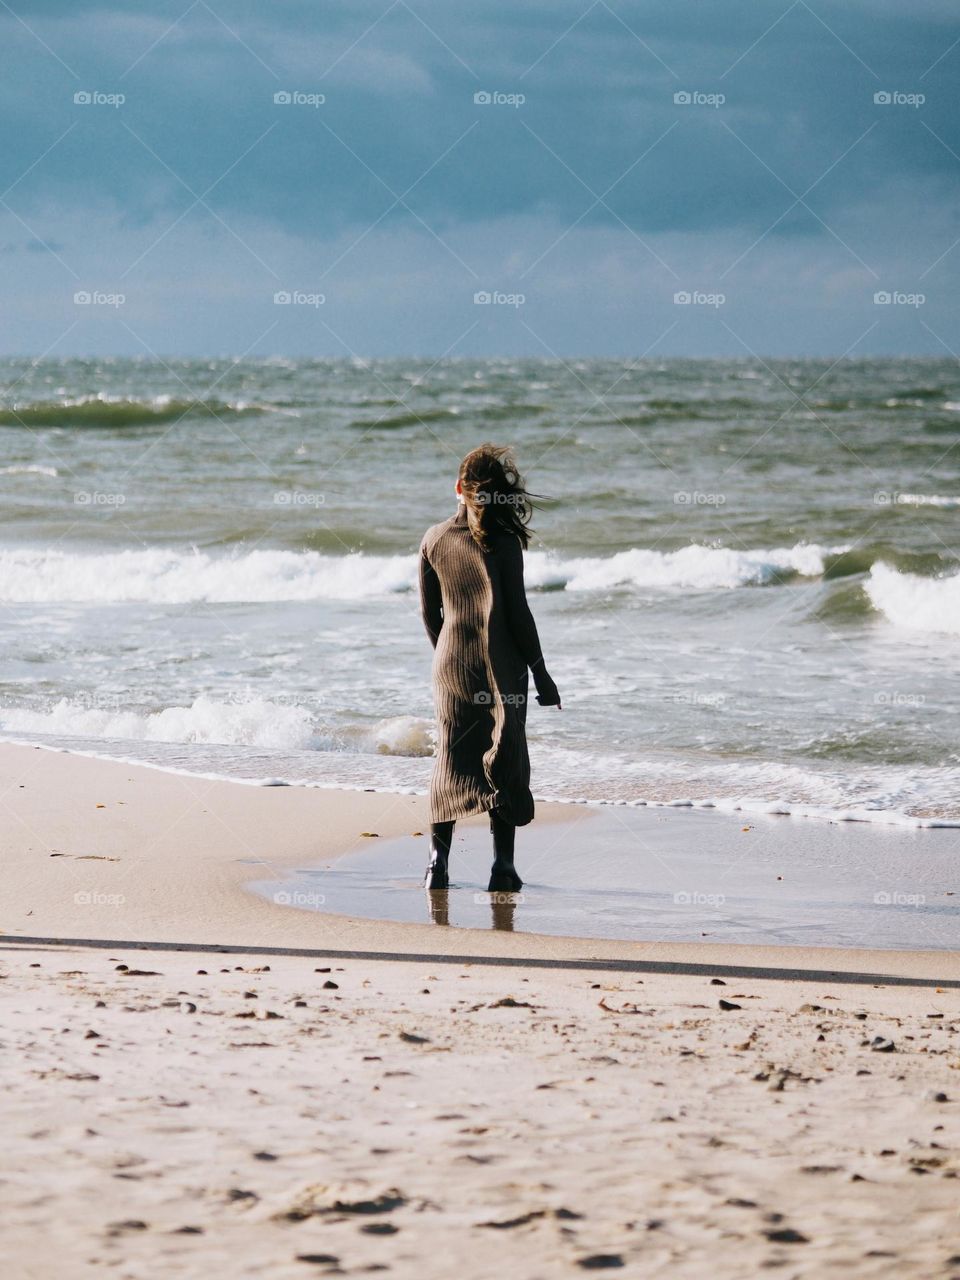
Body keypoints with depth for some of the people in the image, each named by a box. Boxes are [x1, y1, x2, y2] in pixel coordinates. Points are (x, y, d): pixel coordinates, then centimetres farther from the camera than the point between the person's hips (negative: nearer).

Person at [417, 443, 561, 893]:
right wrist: (540, 672, -3)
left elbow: (429, 612, 8)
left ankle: (439, 858, 9)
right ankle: (503, 864, 0)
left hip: (450, 665, 3)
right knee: (505, 757, 4)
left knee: (450, 757, 12)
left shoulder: (433, 539, 1)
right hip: (501, 666, -3)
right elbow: (518, 613, -10)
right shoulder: (503, 542, -11)